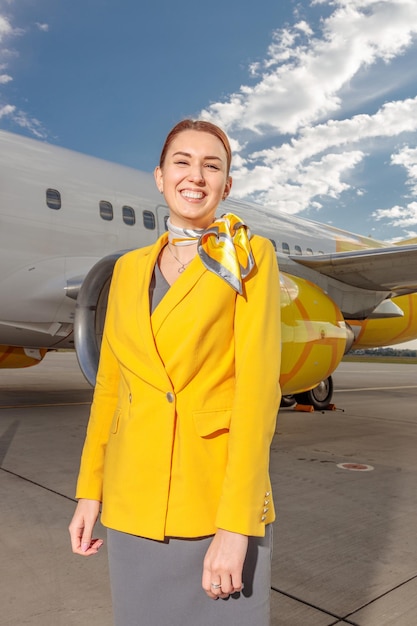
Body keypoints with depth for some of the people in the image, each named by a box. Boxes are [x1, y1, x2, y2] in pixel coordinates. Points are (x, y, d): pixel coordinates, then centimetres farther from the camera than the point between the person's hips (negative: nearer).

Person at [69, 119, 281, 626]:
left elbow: (258, 386, -13)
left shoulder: (250, 258, -5)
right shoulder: (130, 268, 8)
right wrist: (90, 490, 8)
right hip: (135, 497, 4)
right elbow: (110, 382, 11)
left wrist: (235, 526, -17)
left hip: (219, 495, -4)